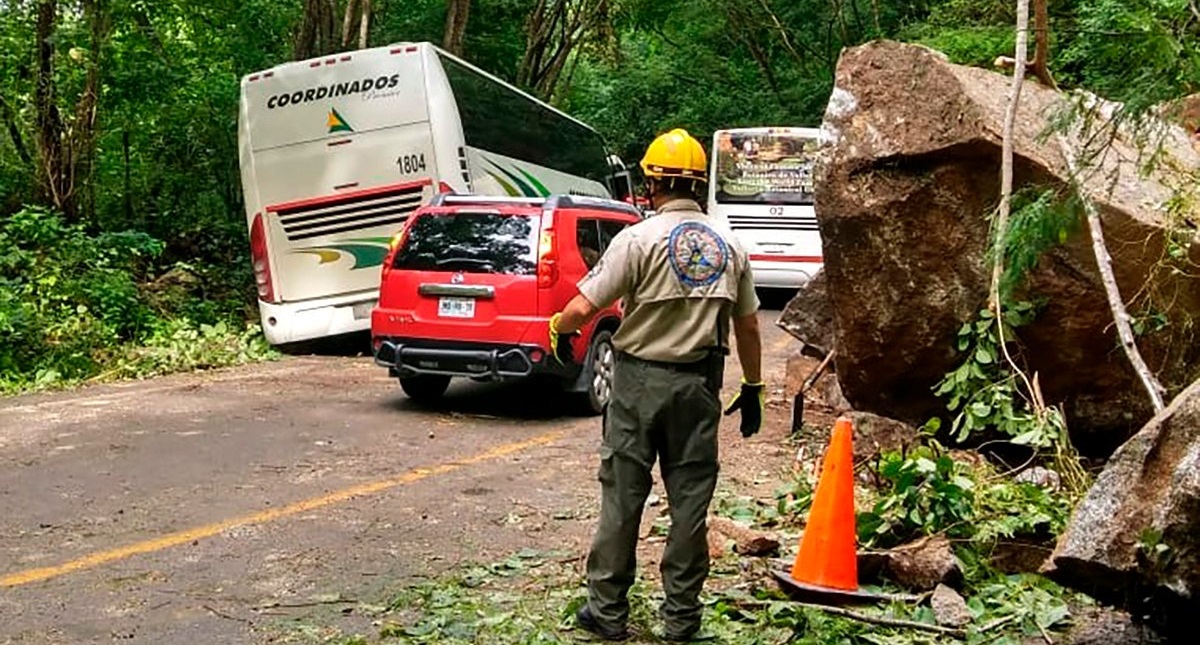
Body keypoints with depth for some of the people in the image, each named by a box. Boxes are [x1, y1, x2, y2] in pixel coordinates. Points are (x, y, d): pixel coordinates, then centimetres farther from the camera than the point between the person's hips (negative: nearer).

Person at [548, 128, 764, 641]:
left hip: (640, 380, -3)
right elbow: (747, 326, 10)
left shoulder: (639, 239, -9)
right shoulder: (729, 245, 6)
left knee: (622, 496, 6)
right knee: (690, 498, 9)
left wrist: (558, 327, 8)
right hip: (700, 385, 4)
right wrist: (752, 387, 20)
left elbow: (583, 308, -14)